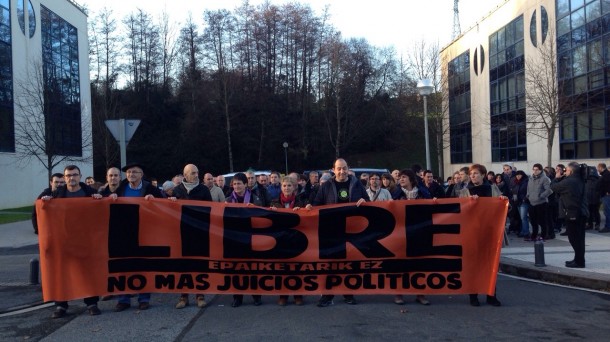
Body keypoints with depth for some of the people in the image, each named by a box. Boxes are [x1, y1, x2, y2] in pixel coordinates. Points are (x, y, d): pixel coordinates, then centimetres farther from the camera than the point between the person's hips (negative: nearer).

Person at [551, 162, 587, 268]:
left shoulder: (567, 182, -17)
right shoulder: (580, 181, 9)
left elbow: (553, 187, -6)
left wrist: (557, 177, 8)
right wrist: (561, 178, 12)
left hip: (571, 214, -9)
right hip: (580, 212, 9)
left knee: (574, 238, -3)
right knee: (579, 238, 15)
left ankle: (579, 261, -1)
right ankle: (579, 259, 24)